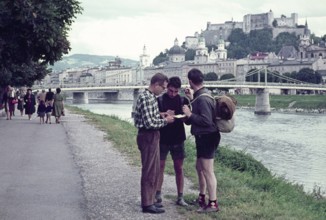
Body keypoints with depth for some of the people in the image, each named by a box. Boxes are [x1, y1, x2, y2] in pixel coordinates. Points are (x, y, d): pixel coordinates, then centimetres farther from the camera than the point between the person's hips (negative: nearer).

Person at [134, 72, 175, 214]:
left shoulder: (149, 96, 12)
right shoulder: (147, 98, -20)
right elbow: (150, 123, -24)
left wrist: (162, 115, 6)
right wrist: (165, 120, -11)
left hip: (152, 136, 10)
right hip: (148, 137, -10)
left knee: (154, 170, 16)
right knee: (149, 171, -2)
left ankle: (150, 200, 25)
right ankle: (147, 204, 6)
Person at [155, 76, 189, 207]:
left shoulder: (182, 101, 2)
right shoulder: (159, 100, -2)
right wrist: (164, 115, -19)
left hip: (178, 139, 1)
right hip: (162, 139, -1)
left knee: (179, 168, 5)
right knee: (160, 166, 5)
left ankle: (180, 197, 10)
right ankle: (158, 195, 15)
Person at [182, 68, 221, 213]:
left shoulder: (202, 99, -22)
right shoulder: (201, 95, 9)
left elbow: (206, 121, -25)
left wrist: (190, 114, -19)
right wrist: (192, 99, 18)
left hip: (207, 138, -11)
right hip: (203, 137, 11)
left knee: (207, 171, -5)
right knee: (199, 167, 21)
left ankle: (213, 204, 1)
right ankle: (202, 197, 33)